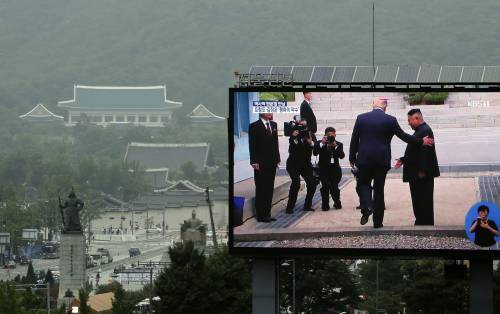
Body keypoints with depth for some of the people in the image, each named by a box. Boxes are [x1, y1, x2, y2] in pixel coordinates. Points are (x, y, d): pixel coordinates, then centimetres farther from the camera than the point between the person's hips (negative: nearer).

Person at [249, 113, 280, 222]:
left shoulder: (273, 125, 12)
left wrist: (277, 159, 10)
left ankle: (267, 214, 15)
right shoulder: (254, 126, -7)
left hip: (272, 163, 6)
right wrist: (254, 162, -15)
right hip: (260, 164, -6)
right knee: (261, 190, -1)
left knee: (269, 189, 9)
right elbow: (252, 145, -10)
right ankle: (261, 215, 4)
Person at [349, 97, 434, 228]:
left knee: (364, 184, 15)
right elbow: (403, 136, 1)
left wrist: (352, 158, 11)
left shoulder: (361, 118, 0)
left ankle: (366, 207, -14)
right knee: (379, 189, 8)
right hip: (382, 160, 0)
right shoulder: (390, 120, -4)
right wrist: (421, 141, 13)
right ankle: (377, 221, 10)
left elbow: (354, 140, 3)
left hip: (364, 159, 0)